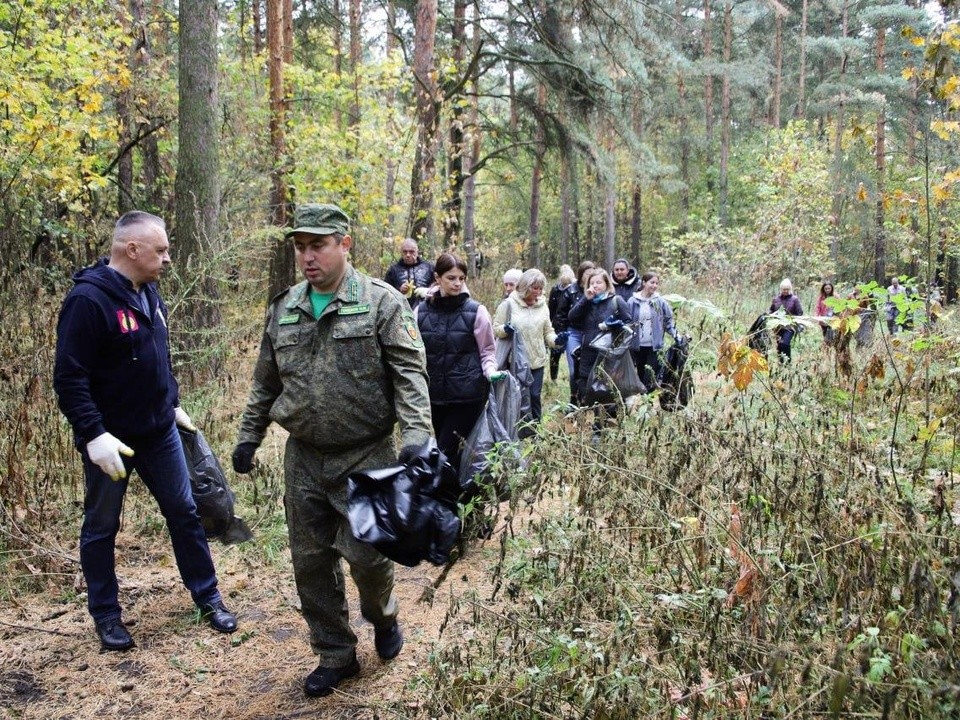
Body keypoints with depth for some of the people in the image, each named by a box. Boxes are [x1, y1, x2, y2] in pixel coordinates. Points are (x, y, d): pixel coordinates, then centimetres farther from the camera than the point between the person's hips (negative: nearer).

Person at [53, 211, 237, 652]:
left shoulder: (148, 293, 6)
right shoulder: (88, 299, -20)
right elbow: (69, 377, -22)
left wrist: (173, 403, 18)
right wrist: (92, 434, -26)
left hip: (159, 432, 7)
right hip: (110, 440, -7)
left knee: (184, 512, 12)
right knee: (101, 527, 10)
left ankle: (207, 597, 26)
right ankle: (106, 615, 26)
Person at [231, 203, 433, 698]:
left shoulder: (381, 303, -6)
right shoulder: (283, 310, 10)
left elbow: (409, 373, -12)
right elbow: (266, 383, 19)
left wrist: (416, 433, -23)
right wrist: (249, 435, 17)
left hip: (366, 456, -5)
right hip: (303, 458, 5)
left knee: (366, 553, -4)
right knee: (310, 562, 9)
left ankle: (382, 615, 31)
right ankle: (335, 656, 26)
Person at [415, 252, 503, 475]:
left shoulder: (475, 311, -3)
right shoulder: (422, 311, 3)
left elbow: (487, 351, 3)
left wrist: (490, 371, -16)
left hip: (467, 395, -3)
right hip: (434, 395, 3)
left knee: (447, 452, -7)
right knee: (443, 450, 12)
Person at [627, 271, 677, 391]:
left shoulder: (660, 302, 0)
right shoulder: (633, 302, -1)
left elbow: (668, 321, 4)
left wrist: (675, 335, -8)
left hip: (654, 346, -1)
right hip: (637, 346, 1)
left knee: (652, 377, -5)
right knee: (640, 375, 11)